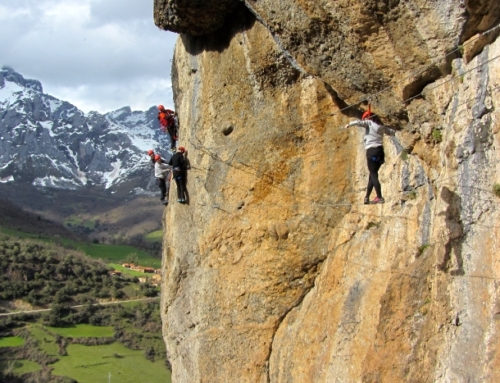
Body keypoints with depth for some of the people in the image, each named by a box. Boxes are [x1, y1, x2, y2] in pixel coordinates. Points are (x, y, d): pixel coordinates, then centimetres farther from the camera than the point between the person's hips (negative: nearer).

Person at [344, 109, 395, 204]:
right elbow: (391, 132, 33)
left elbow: (358, 122, -19)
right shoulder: (381, 126, 17)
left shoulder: (369, 123, -1)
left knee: (373, 175, -6)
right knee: (373, 175, 13)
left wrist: (349, 124, -10)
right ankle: (367, 197, 16)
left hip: (371, 151, -7)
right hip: (380, 150, 7)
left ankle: (380, 198, -12)